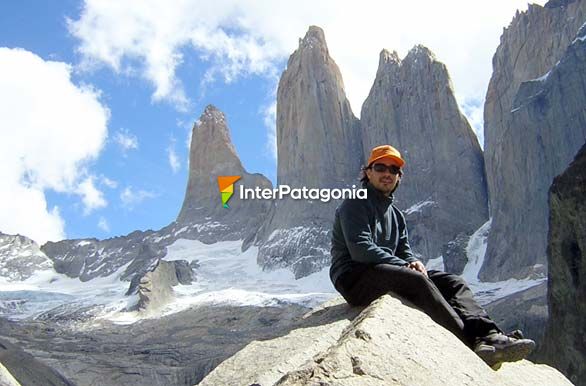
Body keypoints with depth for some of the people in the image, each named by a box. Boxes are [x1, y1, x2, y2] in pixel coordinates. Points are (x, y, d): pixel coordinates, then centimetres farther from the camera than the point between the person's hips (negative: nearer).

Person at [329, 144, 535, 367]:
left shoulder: (396, 215, 24)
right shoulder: (355, 203, -2)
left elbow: (404, 251, 17)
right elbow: (360, 250, -15)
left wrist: (414, 262, -8)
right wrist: (404, 266, -16)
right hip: (354, 276, -8)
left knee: (452, 282, -9)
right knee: (417, 280, -32)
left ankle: (488, 336, -33)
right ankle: (471, 343, -40)